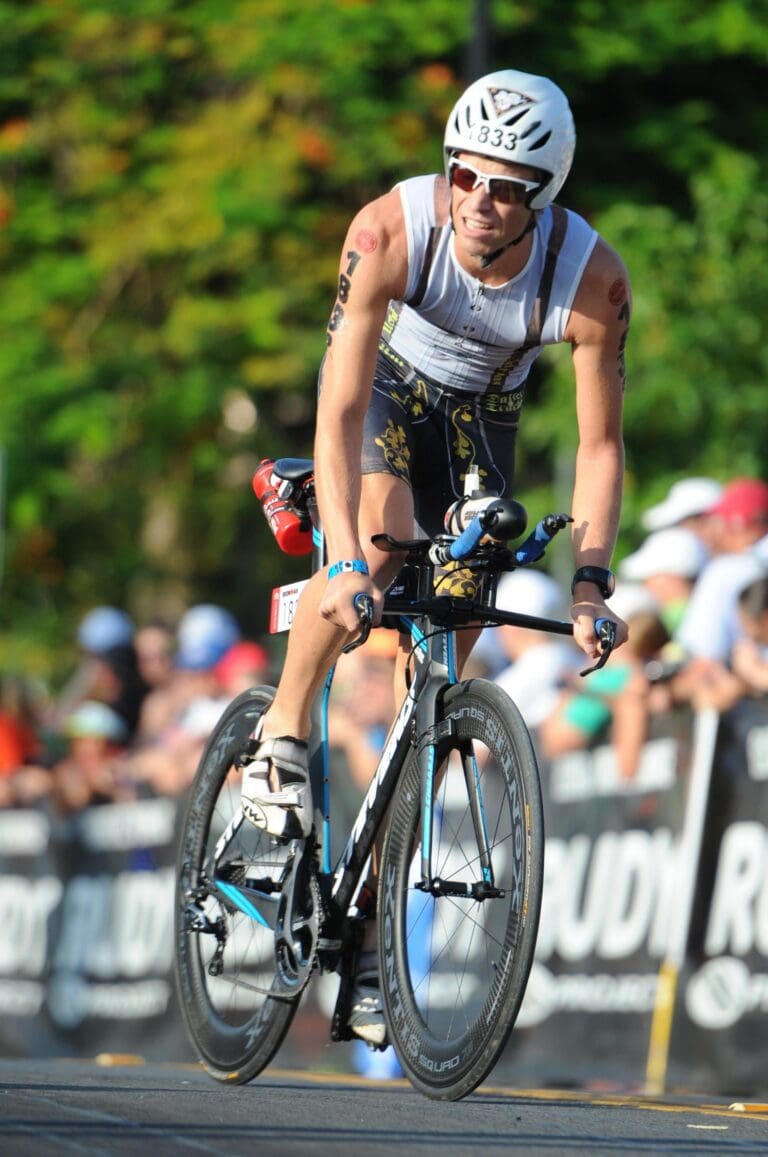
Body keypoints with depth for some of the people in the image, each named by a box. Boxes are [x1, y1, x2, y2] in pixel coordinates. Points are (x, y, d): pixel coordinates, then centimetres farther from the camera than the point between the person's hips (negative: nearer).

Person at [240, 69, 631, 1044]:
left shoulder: (592, 280, -32)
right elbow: (339, 413, -37)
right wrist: (344, 563, -47)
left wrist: (589, 580, -34)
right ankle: (283, 733, -10)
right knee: (383, 541, -34)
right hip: (385, 386, -2)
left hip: (480, 418, 2)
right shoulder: (392, 231, -36)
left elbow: (599, 446, -22)